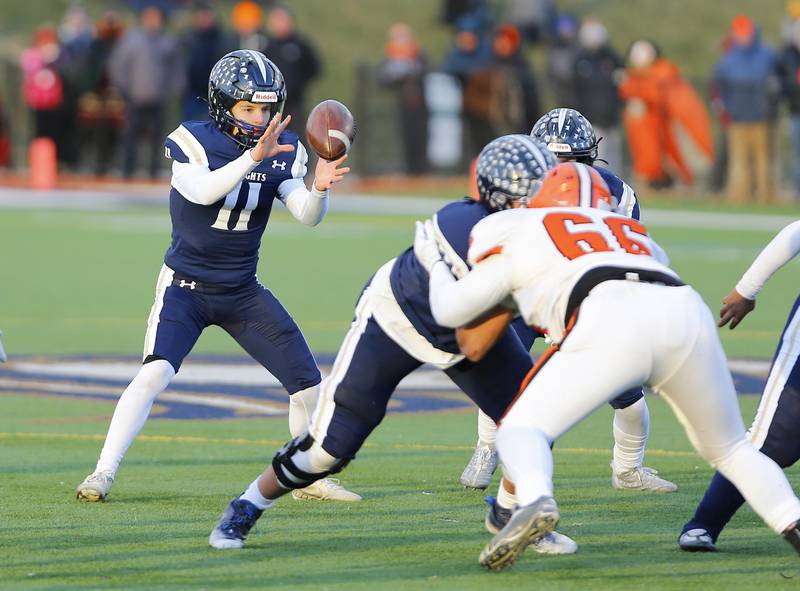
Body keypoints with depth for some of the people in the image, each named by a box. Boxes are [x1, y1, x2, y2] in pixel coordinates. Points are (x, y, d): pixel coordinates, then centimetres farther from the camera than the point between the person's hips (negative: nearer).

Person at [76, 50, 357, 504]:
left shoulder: (283, 151, -2)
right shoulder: (193, 141, -14)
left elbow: (307, 216, -12)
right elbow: (203, 191, -33)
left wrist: (319, 188, -33)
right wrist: (254, 156, -44)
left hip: (243, 293, 4)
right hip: (185, 286, -4)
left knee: (307, 381, 1)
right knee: (156, 373, -24)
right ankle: (104, 473, -18)